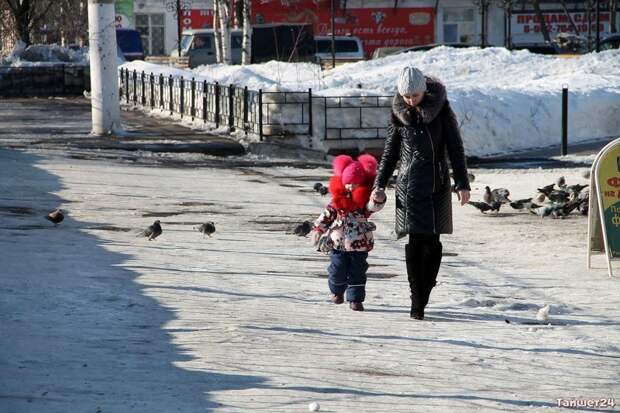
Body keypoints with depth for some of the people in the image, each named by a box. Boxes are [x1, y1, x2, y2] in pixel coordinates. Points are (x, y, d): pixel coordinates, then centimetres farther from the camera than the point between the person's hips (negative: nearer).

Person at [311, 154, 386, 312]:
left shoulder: (364, 198, -4)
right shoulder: (338, 198, 4)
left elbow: (373, 206, -24)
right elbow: (327, 214, 12)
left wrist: (378, 199, -45)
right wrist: (318, 229, 11)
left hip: (359, 244, -2)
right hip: (337, 242, 2)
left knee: (357, 271, 0)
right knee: (337, 269, 8)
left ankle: (355, 299, 7)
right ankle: (337, 291, 33)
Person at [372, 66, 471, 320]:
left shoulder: (440, 109, -1)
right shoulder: (399, 113, 4)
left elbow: (455, 147, 2)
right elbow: (390, 151, 13)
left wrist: (462, 183, -1)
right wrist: (380, 184, 8)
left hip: (436, 184, 0)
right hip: (409, 184, 0)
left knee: (432, 242, -2)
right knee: (415, 242, -7)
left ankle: (420, 299, 7)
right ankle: (417, 300, -5)